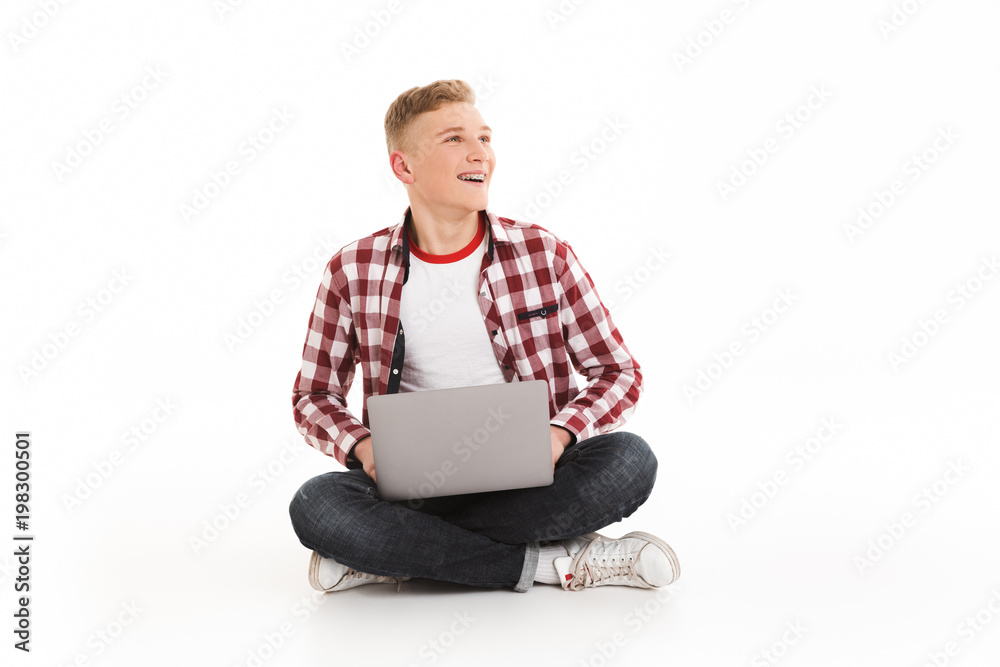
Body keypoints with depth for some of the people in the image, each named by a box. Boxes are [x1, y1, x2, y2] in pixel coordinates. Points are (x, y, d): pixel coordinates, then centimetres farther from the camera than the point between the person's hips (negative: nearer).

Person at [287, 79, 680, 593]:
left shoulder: (544, 255, 1)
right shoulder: (352, 271, 1)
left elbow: (619, 371, 6)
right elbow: (313, 395, 10)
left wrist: (558, 434, -15)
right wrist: (362, 446, -13)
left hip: (527, 479, 1)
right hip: (414, 480, 0)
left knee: (630, 460, -28)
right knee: (315, 504, -29)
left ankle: (390, 554, -21)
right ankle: (549, 562, -20)